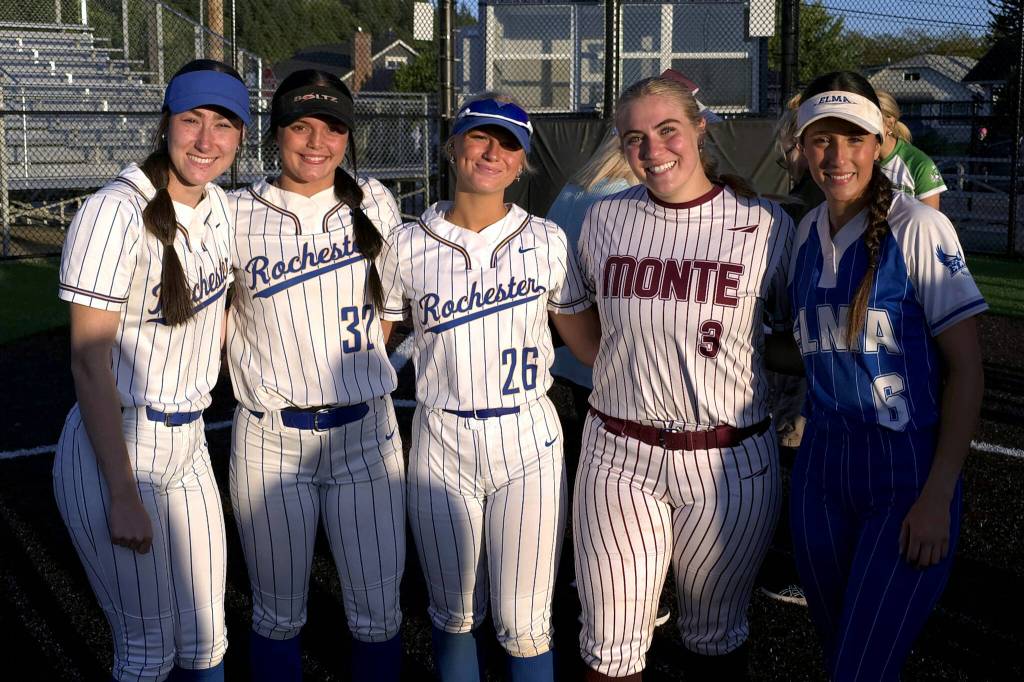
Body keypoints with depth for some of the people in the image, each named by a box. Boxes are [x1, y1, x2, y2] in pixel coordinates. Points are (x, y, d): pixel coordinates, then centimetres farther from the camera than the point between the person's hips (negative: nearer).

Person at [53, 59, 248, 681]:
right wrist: (123, 495, -19)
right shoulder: (117, 214, -19)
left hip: (189, 443, 7)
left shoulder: (216, 206, 4)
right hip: (116, 449, -7)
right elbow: (88, 361, -19)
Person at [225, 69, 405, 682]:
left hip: (365, 432, 1)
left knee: (378, 614, 6)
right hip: (270, 439, -1)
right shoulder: (239, 215, -1)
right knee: (279, 615, 11)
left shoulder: (374, 203, 3)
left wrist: (360, 372, 11)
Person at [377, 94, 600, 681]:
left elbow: (589, 340, 5)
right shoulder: (408, 246, 0)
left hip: (529, 442, 0)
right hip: (441, 442, 1)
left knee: (524, 626, 3)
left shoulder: (547, 241, 0)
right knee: (455, 617, 13)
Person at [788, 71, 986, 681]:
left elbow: (966, 367, -11)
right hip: (823, 465, 6)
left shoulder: (917, 227, -11)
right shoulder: (808, 230, 6)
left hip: (908, 471, -5)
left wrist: (939, 496, -15)